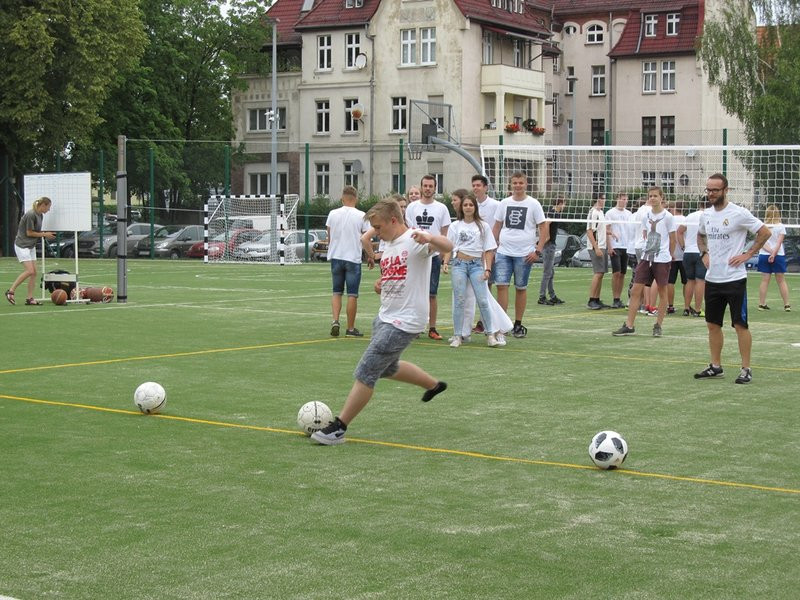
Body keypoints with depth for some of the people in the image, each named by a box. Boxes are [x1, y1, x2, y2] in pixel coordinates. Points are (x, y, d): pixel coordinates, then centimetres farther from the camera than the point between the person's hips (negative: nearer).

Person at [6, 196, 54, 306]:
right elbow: (29, 233, -17)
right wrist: (44, 235, -11)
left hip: (31, 246, 9)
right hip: (22, 245, -9)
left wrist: (46, 234, 0)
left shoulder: (40, 215, 9)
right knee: (29, 271, -16)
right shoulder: (31, 215, -19)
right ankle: (10, 291, -5)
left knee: (34, 272, 2)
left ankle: (30, 298, 4)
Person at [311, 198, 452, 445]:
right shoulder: (388, 246, 11)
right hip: (385, 318, 10)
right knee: (387, 368, 28)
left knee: (365, 373, -10)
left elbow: (447, 247, -36)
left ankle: (339, 428, -2)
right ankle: (434, 385, 48)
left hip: (403, 323, -10)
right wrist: (383, 282, 11)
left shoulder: (415, 240, -17)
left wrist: (429, 237, -54)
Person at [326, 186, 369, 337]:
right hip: (353, 258, -3)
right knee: (352, 295, 3)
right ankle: (350, 329, 6)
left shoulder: (333, 214, 1)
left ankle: (335, 321, -4)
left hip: (336, 257, 3)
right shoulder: (361, 216, -6)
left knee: (337, 292, 14)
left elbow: (329, 237, 8)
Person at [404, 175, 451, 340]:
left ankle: (432, 328, 7)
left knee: (432, 294, 2)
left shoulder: (441, 208, 5)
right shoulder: (412, 207, 6)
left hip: (433, 255, 0)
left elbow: (444, 234, 6)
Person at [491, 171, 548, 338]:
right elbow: (497, 227, 15)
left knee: (521, 288, 6)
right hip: (503, 252, 2)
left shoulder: (533, 204, -1)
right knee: (501, 285, -8)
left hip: (524, 254, -2)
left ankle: (518, 324, 15)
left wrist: (538, 250, -9)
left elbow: (543, 229, 0)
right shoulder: (504, 203, 8)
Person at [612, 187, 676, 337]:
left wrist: (669, 256, 8)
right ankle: (629, 326, 1)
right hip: (646, 257, 5)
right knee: (636, 290, -2)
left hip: (662, 259, -4)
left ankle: (658, 326, 14)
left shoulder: (667, 217, -5)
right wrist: (648, 249, 13)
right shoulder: (646, 216, 8)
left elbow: (672, 240, 2)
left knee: (662, 292, 4)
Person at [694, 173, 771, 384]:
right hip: (712, 279, 7)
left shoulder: (739, 213, -11)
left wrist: (747, 254, -11)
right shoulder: (706, 215, 9)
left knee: (740, 325, -3)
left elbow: (765, 232, -8)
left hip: (734, 278, -7)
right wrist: (704, 253, 11)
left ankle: (746, 369, 3)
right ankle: (715, 366, 20)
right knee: (712, 324, 10)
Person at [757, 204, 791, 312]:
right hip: (779, 256, -1)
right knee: (781, 281, 6)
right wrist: (774, 253, -17)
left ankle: (762, 304, 3)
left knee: (765, 280, 4)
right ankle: (787, 304, 7)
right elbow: (779, 242, -13)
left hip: (764, 255, 1)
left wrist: (770, 251, -14)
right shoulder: (781, 227, -4)